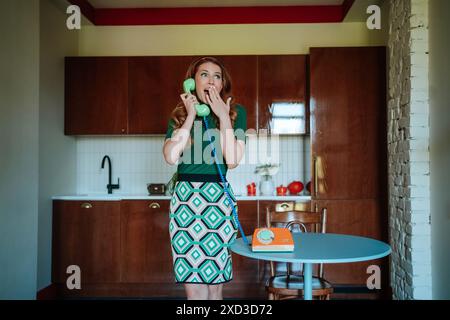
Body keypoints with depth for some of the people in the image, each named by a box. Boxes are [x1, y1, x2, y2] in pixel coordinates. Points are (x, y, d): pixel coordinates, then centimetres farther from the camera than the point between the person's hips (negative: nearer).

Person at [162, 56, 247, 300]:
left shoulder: (236, 112, 6)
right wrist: (191, 116, -3)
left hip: (218, 198, -1)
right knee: (194, 288, 3)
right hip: (184, 197, 1)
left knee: (215, 285, 6)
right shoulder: (179, 115, 11)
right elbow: (171, 157, -5)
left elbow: (232, 160, -6)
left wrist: (223, 116, -6)